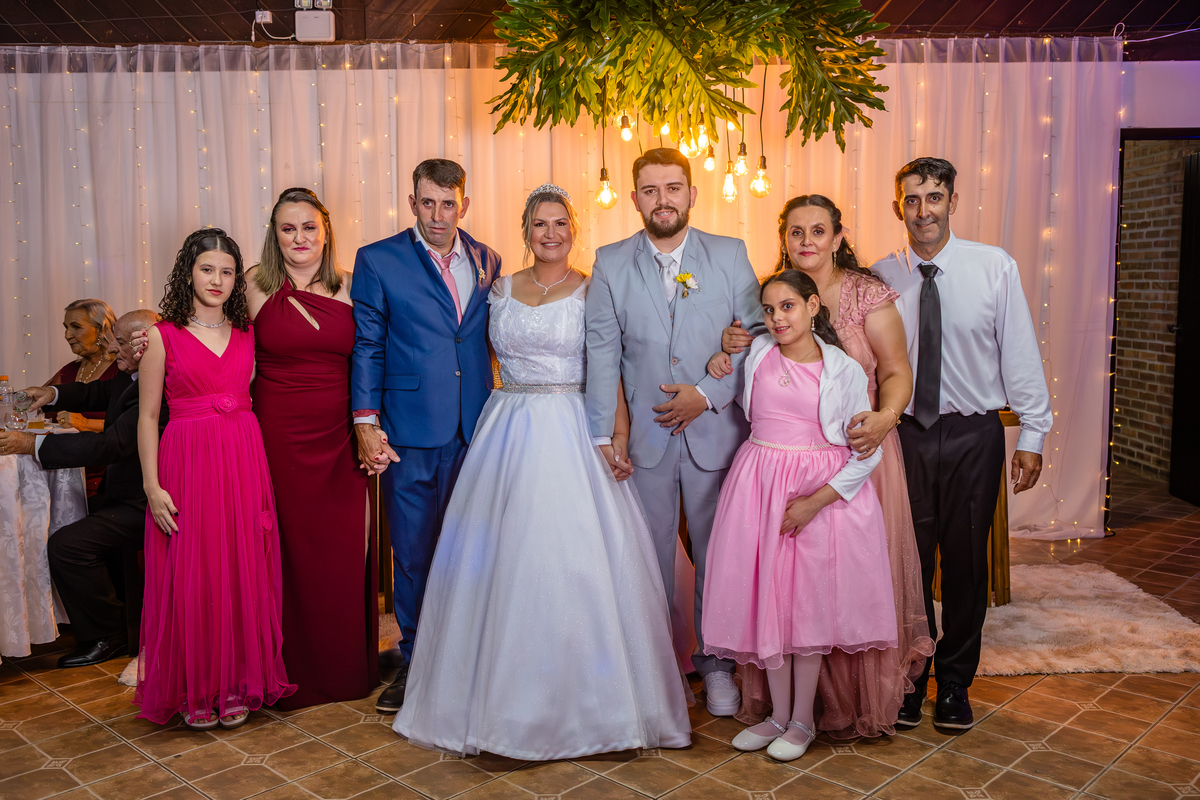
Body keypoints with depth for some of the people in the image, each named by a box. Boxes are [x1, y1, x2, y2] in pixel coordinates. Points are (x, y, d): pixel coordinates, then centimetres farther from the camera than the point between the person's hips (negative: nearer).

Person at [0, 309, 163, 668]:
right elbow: (96, 393, 23)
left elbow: (111, 445, -32)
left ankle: (106, 636, -2)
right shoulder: (131, 377, 5)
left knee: (66, 545, -20)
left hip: (142, 507, -11)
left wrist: (32, 444, -26)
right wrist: (53, 394, 3)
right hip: (123, 494, 11)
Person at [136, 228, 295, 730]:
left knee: (242, 574, 6)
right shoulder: (163, 336, 0)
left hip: (244, 463, 3)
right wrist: (152, 486, -7)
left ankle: (236, 685, 21)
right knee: (190, 578, 2)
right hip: (187, 463, -3)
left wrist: (261, 473, 1)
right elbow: (148, 416, 0)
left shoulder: (247, 333, 9)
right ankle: (194, 692, 19)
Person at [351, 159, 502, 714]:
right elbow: (367, 347, -1)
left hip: (475, 431, 3)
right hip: (410, 433, -3)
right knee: (413, 554, 6)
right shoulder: (378, 261, 0)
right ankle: (415, 663, 23)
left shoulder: (487, 261, 10)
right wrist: (366, 424, -6)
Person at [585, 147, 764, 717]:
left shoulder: (731, 255, 1)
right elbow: (601, 351, 0)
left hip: (716, 430, 0)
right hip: (645, 434, 1)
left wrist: (707, 394, -12)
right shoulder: (610, 263, 2)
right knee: (650, 553, 10)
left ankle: (717, 664, 25)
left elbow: (758, 336, -2)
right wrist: (603, 434, -4)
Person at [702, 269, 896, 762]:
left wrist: (816, 501, -14)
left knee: (810, 601, 2)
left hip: (824, 489, -3)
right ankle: (779, 714, 22)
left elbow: (867, 450, -6)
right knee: (766, 596, 5)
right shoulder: (755, 353, 4)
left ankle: (803, 719, 19)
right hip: (760, 482, 3)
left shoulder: (845, 370, -5)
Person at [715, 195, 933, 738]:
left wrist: (886, 416, -26)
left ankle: (860, 699, 24)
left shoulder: (867, 295, -5)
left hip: (856, 452, -3)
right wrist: (730, 348, -8)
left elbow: (897, 371, -7)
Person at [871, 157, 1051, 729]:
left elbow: (1019, 353, -1)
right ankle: (909, 680, 30)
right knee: (907, 560, 9)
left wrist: (1032, 435, -2)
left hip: (973, 436, 0)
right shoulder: (879, 278, -1)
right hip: (904, 435, 1)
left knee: (965, 563, 11)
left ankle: (954, 684, 31)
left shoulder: (996, 268, -4)